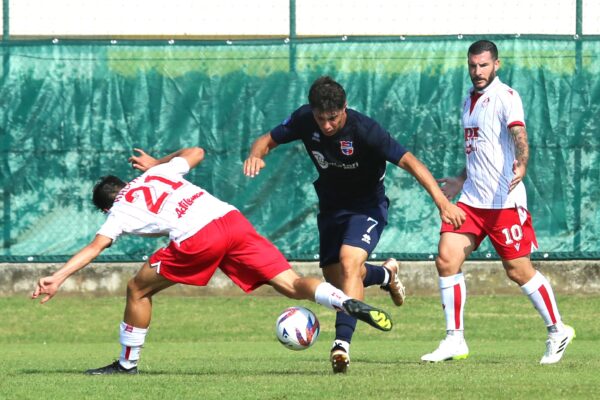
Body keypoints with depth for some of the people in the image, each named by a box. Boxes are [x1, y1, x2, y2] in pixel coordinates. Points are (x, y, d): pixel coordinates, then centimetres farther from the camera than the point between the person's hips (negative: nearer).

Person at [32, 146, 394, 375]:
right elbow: (196, 152, 44)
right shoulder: (157, 174, 31)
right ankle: (347, 303, -25)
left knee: (138, 290, 14)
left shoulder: (121, 211, 16)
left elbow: (95, 247, 2)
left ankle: (127, 364, 19)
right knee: (291, 283, -1)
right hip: (233, 219, 5)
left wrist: (57, 279, -2)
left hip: (197, 239, -5)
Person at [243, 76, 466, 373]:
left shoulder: (364, 130, -31)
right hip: (331, 205, 6)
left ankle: (342, 342, -35)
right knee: (335, 278, 12)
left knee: (349, 260, -30)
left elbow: (409, 161, -32)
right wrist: (255, 155, -29)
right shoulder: (304, 120, -17)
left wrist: (442, 201, -42)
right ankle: (386, 274, 44)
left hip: (367, 205, -6)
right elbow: (268, 140, -3)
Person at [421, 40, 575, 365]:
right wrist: (461, 181, 30)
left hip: (504, 201, -7)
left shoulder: (506, 97, -9)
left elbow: (518, 135, -26)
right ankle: (454, 341, 0)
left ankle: (557, 331, 17)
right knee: (446, 259, -6)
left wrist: (522, 164, -45)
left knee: (518, 270, -1)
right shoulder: (470, 100, 15)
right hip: (472, 200, 7)